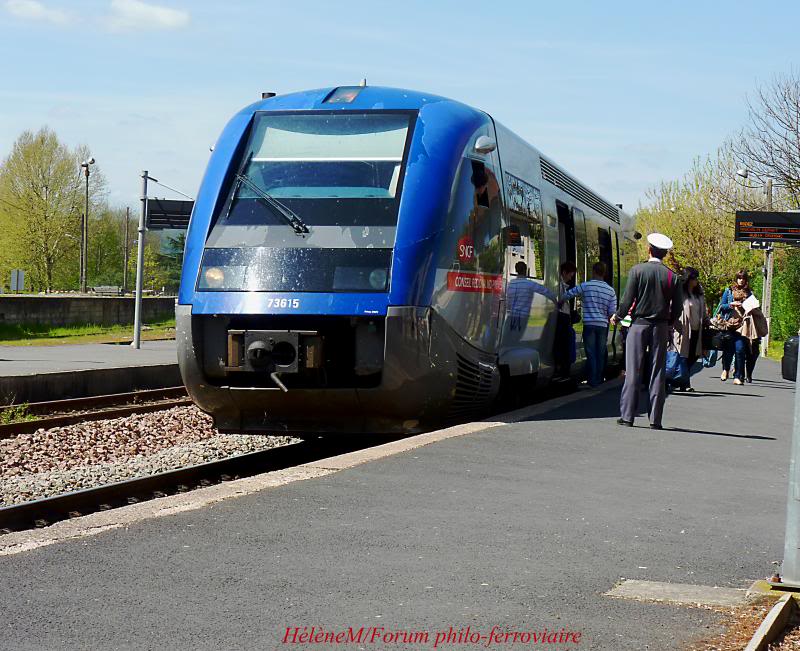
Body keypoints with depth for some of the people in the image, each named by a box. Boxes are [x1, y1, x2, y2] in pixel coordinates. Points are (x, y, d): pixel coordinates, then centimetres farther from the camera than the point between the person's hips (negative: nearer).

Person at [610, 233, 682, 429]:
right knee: (658, 373, 4)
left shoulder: (637, 270, -5)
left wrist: (617, 317, 10)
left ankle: (627, 416, -1)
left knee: (633, 371, 1)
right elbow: (677, 307, 1)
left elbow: (627, 299, -7)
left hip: (639, 324, -1)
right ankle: (655, 419, 3)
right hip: (661, 327, 1)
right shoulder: (671, 276, 1)